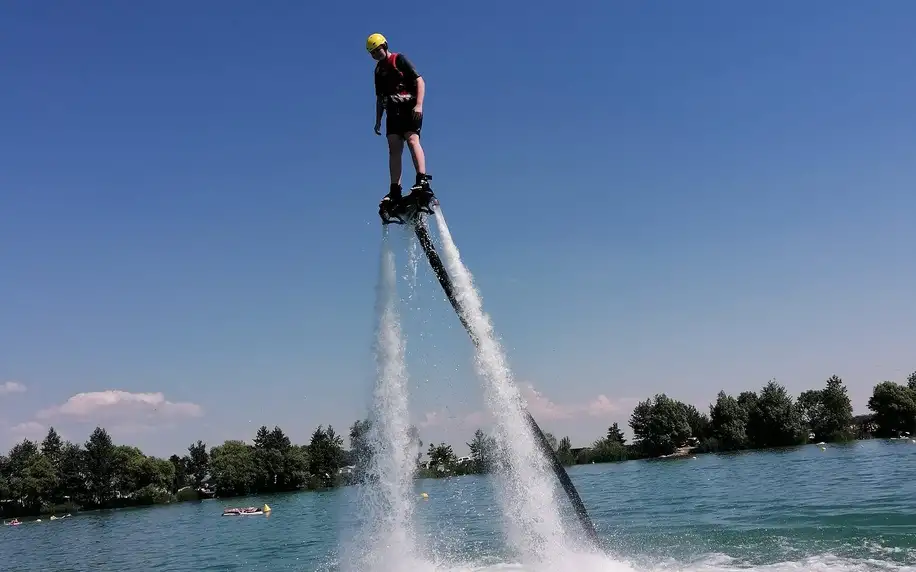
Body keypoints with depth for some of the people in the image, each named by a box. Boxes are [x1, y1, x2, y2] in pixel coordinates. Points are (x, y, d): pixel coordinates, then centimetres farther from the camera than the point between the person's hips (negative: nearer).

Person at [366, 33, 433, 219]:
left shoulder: (400, 60, 1)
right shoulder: (378, 70, 21)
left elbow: (420, 81, -8)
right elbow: (379, 98, 26)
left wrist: (419, 105, -20)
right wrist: (378, 121, 18)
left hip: (409, 108, -6)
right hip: (393, 112, 6)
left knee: (412, 139, -25)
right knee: (394, 149, -6)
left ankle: (422, 182, -36)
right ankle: (395, 192, -12)